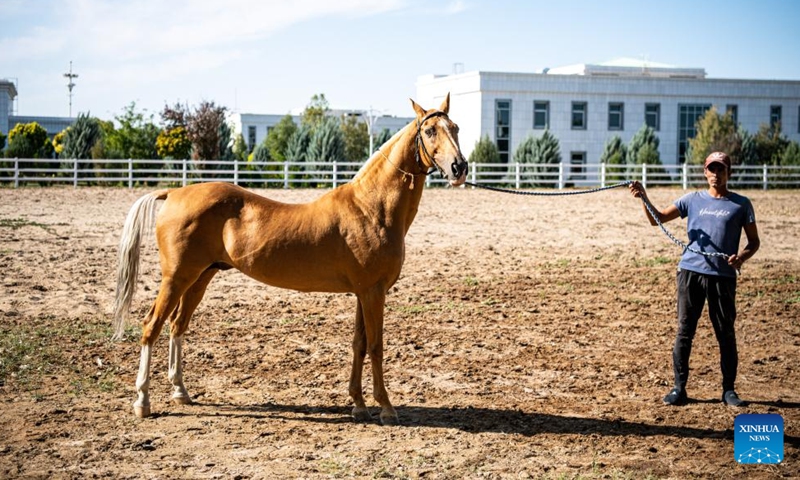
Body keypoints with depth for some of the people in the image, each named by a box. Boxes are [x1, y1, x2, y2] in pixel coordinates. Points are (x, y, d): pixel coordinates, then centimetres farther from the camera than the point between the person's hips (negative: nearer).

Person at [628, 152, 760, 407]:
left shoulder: (741, 204, 7)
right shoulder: (693, 199, 10)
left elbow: (754, 241, 9)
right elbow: (658, 218, 6)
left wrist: (742, 256, -12)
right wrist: (643, 198, -11)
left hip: (723, 276, -1)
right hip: (691, 272, 1)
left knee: (726, 333, 5)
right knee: (684, 331, 2)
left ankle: (729, 389, 15)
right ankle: (679, 388, 8)